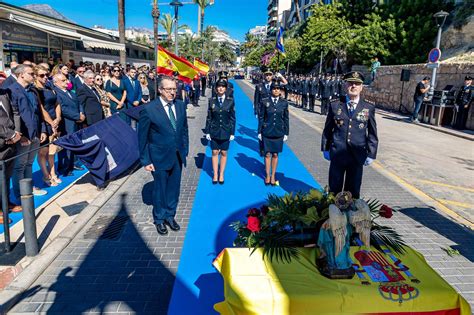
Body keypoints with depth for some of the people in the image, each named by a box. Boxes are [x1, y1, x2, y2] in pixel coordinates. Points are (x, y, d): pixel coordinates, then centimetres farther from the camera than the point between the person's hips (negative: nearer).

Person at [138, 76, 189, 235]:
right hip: (160, 157, -4)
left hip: (178, 156, 4)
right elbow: (142, 137, -8)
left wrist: (185, 151, 5)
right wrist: (146, 160, -8)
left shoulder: (181, 106, 0)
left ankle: (170, 215, 37)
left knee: (174, 188, 15)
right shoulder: (149, 109, -13)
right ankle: (159, 219, 34)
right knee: (160, 189, 13)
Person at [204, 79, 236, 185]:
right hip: (214, 131, 1)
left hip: (225, 131, 0)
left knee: (224, 153, 9)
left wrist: (232, 132, -3)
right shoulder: (212, 101, -1)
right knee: (215, 153, 7)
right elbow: (209, 117, 2)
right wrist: (207, 132, -1)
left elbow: (233, 118, 0)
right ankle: (215, 174, 20)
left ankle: (221, 174, 22)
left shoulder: (230, 101, -3)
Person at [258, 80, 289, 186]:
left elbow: (286, 118, 4)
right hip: (267, 132, -1)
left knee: (275, 154, 8)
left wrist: (286, 133, 3)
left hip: (278, 133, 1)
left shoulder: (284, 103, 0)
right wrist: (259, 132, -1)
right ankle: (267, 176, 20)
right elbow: (261, 117, 0)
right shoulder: (264, 102, -3)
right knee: (267, 154, 5)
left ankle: (273, 176, 21)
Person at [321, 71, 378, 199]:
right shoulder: (335, 105, 1)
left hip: (357, 155, 0)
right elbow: (327, 129, 6)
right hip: (337, 154, 0)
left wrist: (371, 154, 0)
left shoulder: (369, 108, 2)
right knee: (334, 188, 9)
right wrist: (325, 148, 5)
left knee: (353, 191, 10)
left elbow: (372, 134, 4)